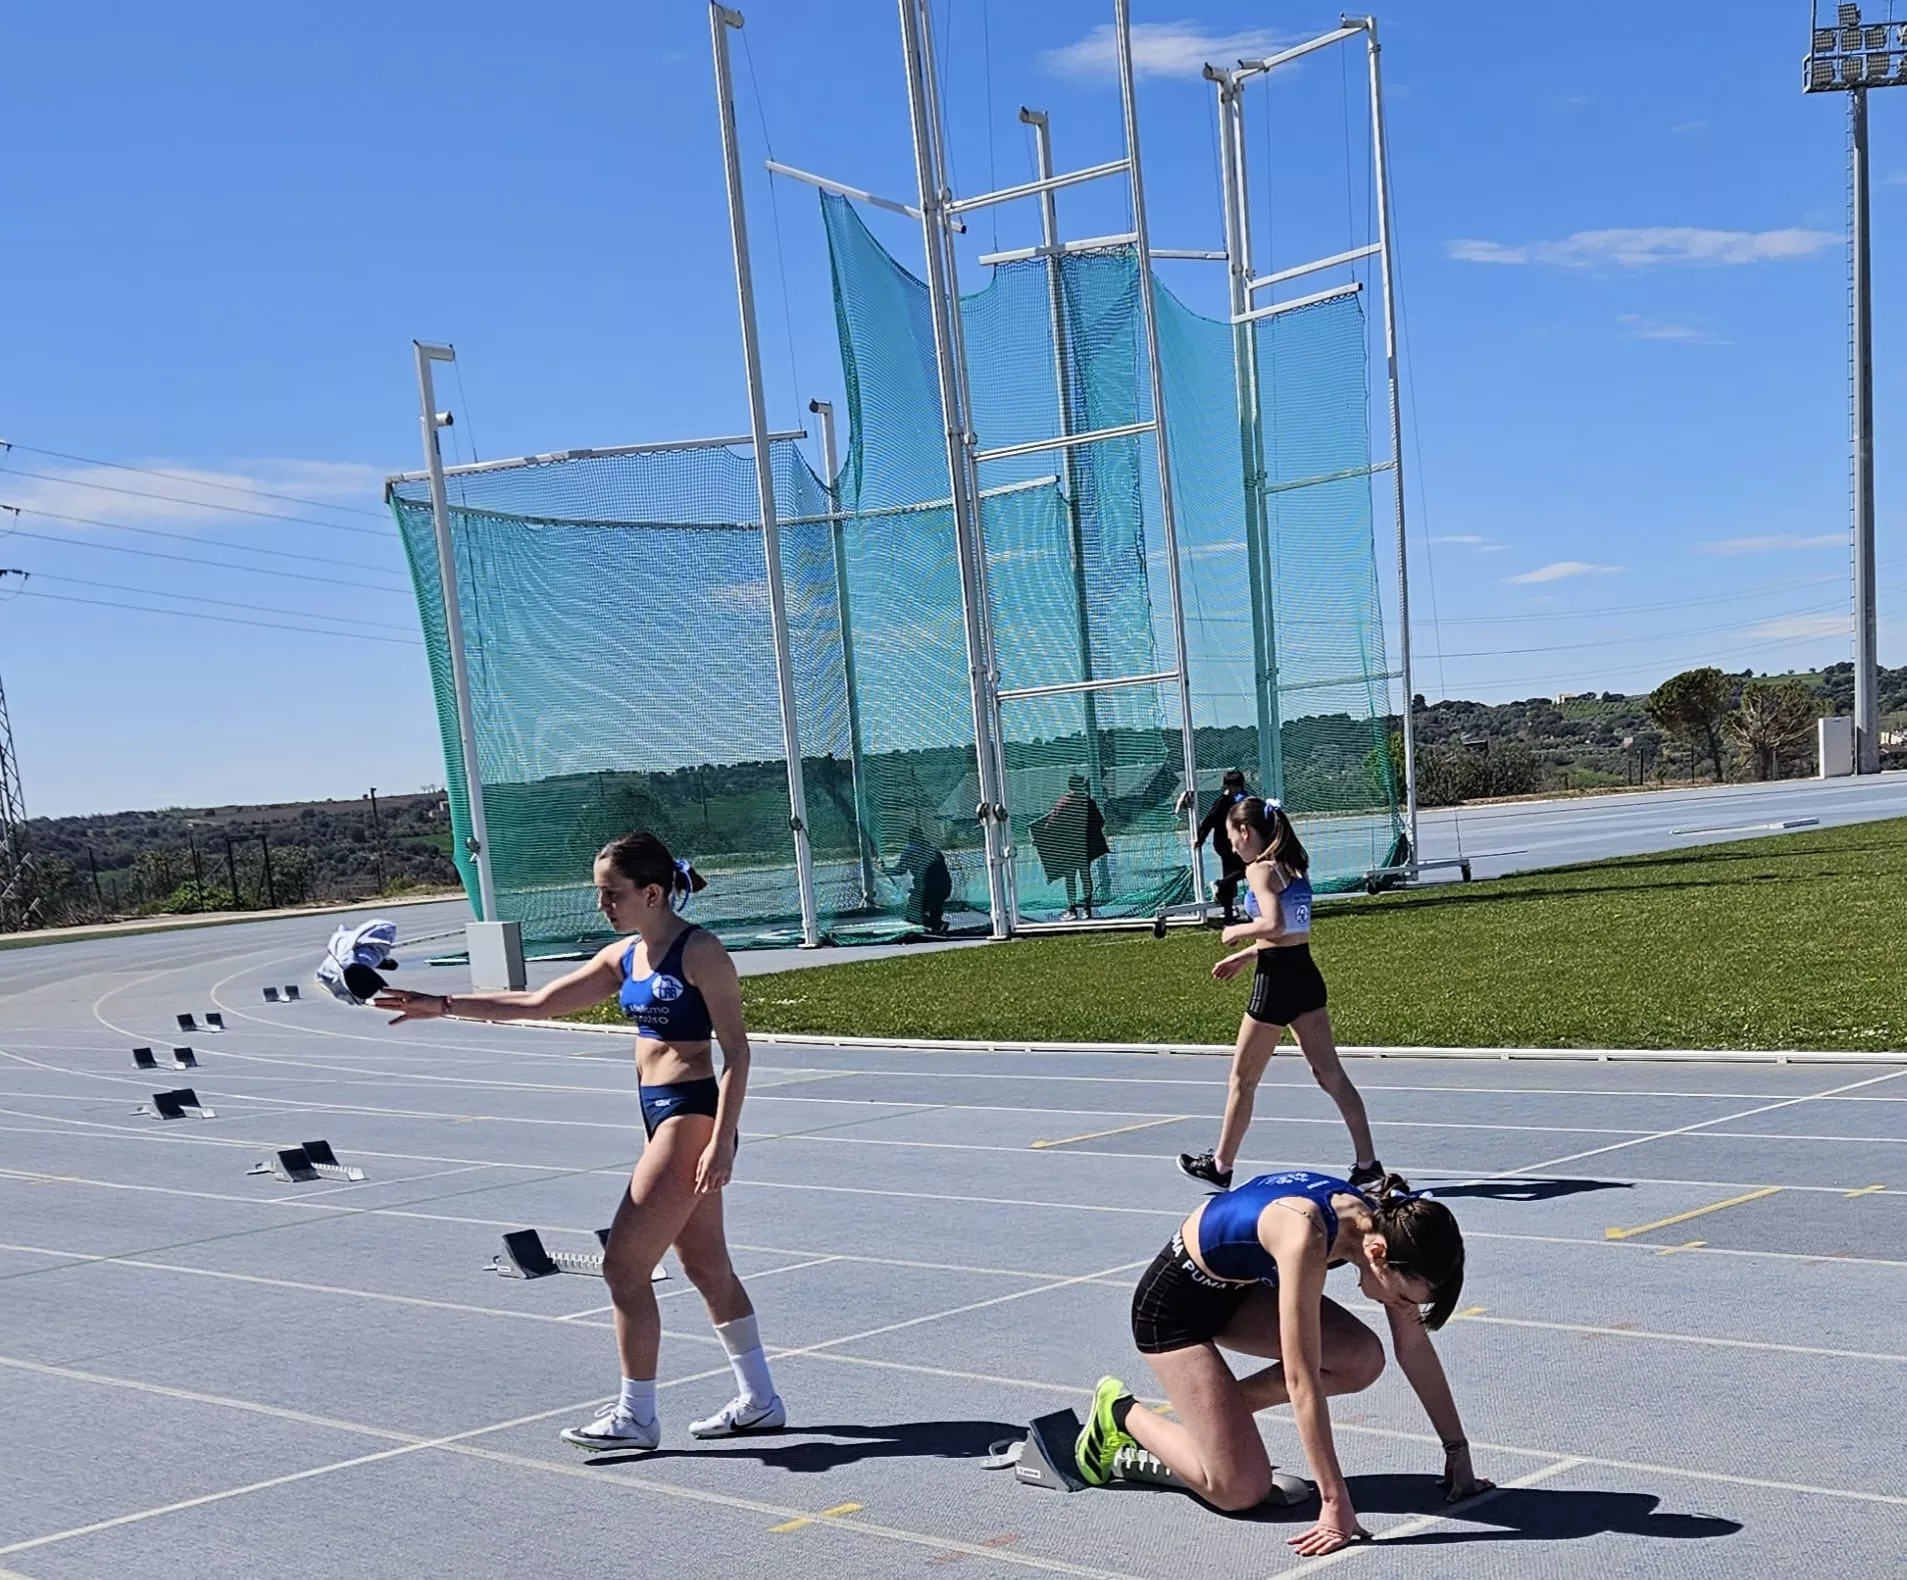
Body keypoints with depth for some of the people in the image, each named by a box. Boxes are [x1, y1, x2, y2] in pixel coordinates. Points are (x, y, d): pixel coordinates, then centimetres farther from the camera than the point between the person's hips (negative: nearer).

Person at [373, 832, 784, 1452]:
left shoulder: (700, 952, -13)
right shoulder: (624, 957, 10)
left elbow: (736, 1050, -14)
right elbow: (538, 1004, 12)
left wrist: (721, 1140, -20)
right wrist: (444, 1005, 6)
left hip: (693, 1116, -9)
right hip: (661, 1115, 9)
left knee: (623, 1265, -5)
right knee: (708, 1267, 14)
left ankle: (635, 1417, 6)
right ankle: (759, 1402, 23)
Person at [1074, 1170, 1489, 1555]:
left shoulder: (1386, 1225, -16)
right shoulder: (1306, 1238, -38)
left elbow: (1414, 1347, -3)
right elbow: (1302, 1380, -36)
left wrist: (1457, 1450, -2)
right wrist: (1335, 1503, -34)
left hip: (1240, 1287, 8)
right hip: (1174, 1301, -8)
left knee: (1362, 1360, -13)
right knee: (1241, 1491, -14)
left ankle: (1209, 1410, 5)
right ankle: (1121, 1412, 10)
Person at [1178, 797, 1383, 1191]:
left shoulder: (1259, 869, -13)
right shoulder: (1293, 865, 13)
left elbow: (1274, 924, -27)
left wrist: (1237, 931, -9)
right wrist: (1245, 955, 24)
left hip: (1276, 981, -8)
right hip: (1306, 975, 8)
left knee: (1242, 1079, 7)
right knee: (1331, 1074, 8)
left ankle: (1221, 1166, 18)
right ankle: (1367, 1162, 6)